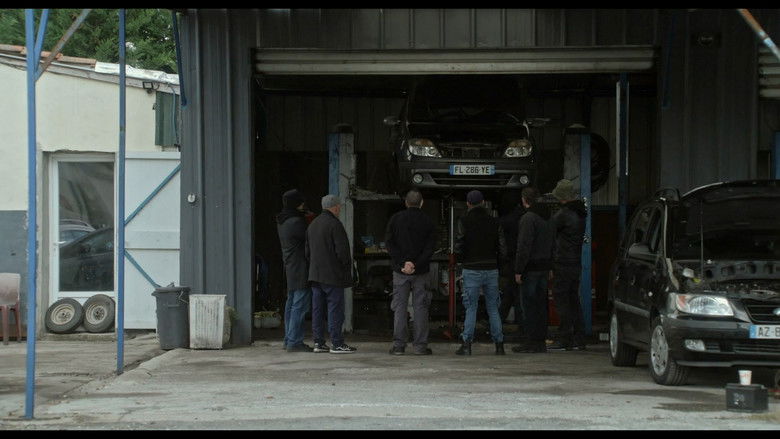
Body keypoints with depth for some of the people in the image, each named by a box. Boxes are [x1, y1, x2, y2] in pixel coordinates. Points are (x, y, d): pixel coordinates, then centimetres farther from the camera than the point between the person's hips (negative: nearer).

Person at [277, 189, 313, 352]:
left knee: (291, 304, 14)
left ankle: (289, 339, 18)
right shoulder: (295, 222, -18)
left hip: (290, 267, 10)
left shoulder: (282, 221, 12)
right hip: (300, 268, -10)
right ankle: (294, 341, -11)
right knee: (300, 305, -9)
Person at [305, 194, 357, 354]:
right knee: (335, 308, -6)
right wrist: (347, 266, -3)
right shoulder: (334, 224, -13)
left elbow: (308, 251, 19)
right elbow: (342, 250, -16)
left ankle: (318, 342, 10)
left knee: (317, 308, 9)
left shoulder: (312, 224, 14)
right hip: (333, 275, -8)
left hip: (315, 274, 8)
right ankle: (337, 343, -6)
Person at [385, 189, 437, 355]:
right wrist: (416, 264, -11)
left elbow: (389, 243, -4)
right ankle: (420, 345, 1)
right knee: (420, 307, 4)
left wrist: (402, 263, -8)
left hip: (400, 271, 0)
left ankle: (398, 345, 0)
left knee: (400, 307, 3)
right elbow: (430, 247, -6)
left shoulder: (396, 219, 2)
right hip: (421, 272, 0)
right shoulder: (427, 221, 1)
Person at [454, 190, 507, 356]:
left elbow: (458, 248, -10)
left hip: (472, 270, -3)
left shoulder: (464, 222, -6)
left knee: (471, 308, 2)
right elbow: (503, 250, 2)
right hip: (491, 270, 3)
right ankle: (499, 344, 7)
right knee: (493, 308, 10)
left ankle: (466, 344, -6)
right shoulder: (494, 222, 4)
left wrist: (464, 260, 9)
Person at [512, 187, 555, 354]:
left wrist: (518, 270, -15)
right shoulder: (547, 218, 13)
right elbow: (552, 244, 15)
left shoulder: (528, 218, -14)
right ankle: (541, 341, 14)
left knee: (529, 305, -5)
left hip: (531, 267, -8)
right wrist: (549, 266, 17)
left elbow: (524, 246, -18)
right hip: (544, 267, 8)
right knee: (541, 304, 11)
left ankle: (532, 341, -6)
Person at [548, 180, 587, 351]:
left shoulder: (563, 214, -15)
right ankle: (578, 339, 12)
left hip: (563, 264, -8)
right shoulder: (581, 214, 12)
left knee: (562, 300, -5)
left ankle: (564, 339, -6)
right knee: (574, 301, 12)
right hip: (576, 262, 8)